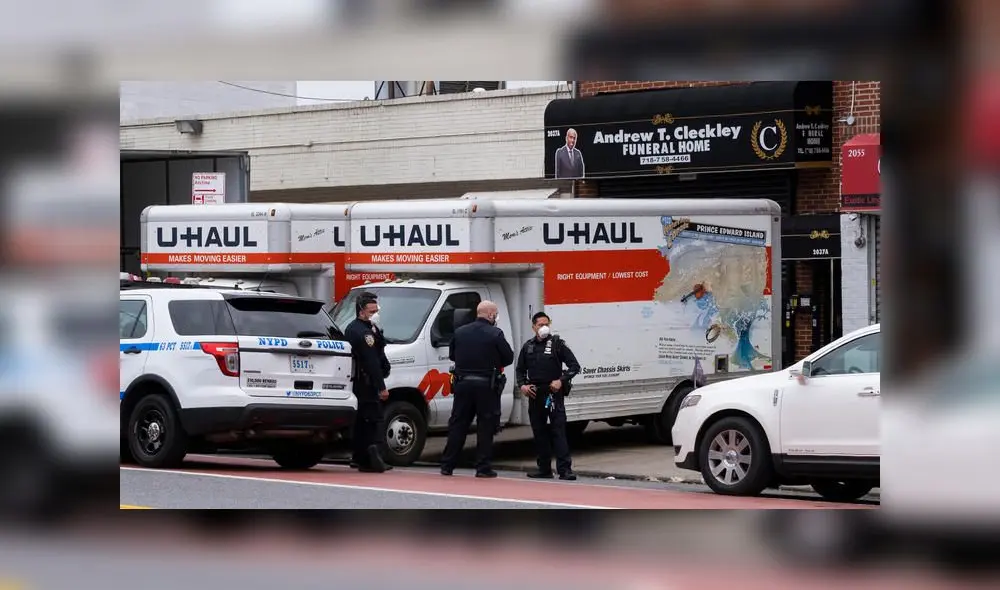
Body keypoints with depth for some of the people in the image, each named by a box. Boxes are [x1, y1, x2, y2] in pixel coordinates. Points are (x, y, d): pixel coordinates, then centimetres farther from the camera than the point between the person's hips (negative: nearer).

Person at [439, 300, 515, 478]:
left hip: (463, 383, 4)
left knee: (457, 425, 9)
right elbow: (509, 358, -4)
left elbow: (452, 355, 14)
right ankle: (483, 467, 2)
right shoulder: (495, 334, -9)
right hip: (486, 385, -4)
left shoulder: (460, 332, 5)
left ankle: (447, 465, 10)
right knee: (486, 427, 4)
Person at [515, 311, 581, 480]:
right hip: (534, 394, 5)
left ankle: (565, 469, -15)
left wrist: (561, 380, -14)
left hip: (553, 394, -5)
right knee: (539, 432, 8)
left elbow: (574, 366, -2)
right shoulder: (528, 347, 12)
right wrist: (522, 385, 3)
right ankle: (544, 469, 15)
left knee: (558, 431, -11)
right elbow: (520, 369, 21)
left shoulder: (557, 344, 0)